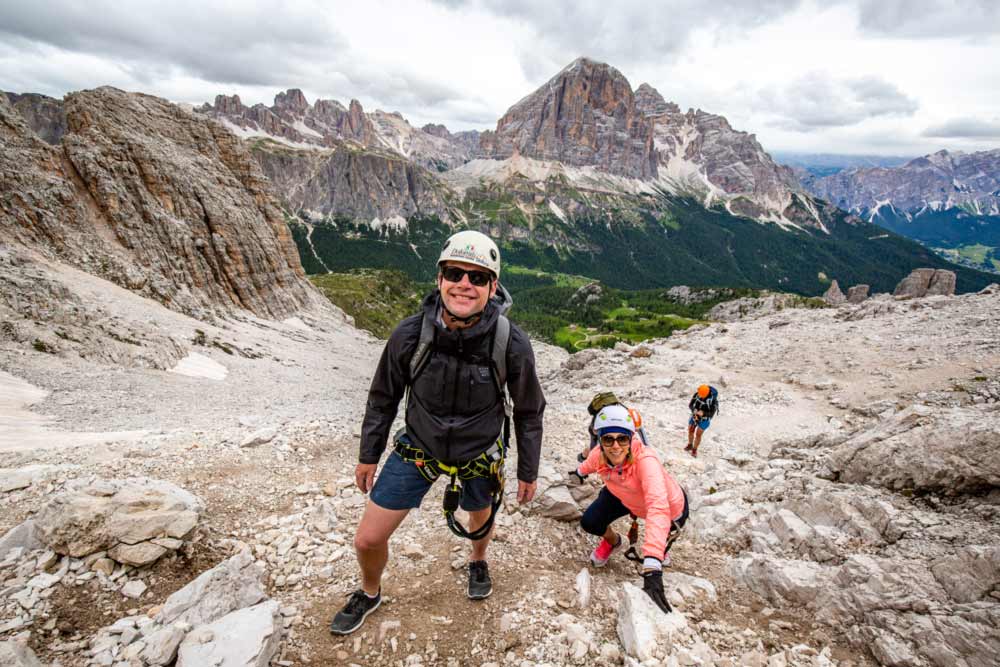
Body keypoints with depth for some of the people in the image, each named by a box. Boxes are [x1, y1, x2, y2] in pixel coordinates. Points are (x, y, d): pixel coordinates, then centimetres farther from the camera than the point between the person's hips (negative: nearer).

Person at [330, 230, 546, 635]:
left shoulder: (512, 344, -27)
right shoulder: (410, 334, -24)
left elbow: (529, 411, -10)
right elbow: (383, 398, -5)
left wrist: (528, 472, -1)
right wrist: (368, 456, 4)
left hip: (479, 451, 0)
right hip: (417, 447, 1)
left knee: (481, 514, 27)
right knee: (367, 540, 3)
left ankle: (478, 561, 64)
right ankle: (370, 593, 39)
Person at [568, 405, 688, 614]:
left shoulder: (645, 460, -45)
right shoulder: (600, 455, -28)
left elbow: (658, 510, -56)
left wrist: (651, 569, -64)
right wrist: (581, 471, 24)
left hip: (670, 508, -3)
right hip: (625, 496, 3)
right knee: (589, 523, -11)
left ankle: (662, 551, 38)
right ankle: (613, 542, 24)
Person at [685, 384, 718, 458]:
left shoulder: (713, 400, -31)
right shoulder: (696, 394, -19)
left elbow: (712, 413, -26)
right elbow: (690, 404, -11)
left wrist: (703, 413, -44)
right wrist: (694, 410, -33)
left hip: (704, 419, -4)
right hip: (694, 415, 4)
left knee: (698, 434, -1)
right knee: (690, 430, 13)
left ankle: (694, 450, 20)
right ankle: (690, 445, 37)